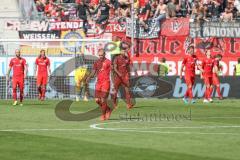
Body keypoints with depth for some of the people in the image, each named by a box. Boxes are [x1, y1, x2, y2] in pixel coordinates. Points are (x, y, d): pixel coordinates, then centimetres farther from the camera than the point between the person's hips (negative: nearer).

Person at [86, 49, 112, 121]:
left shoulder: (108, 62, -5)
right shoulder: (97, 62, 12)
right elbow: (93, 72, 17)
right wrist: (89, 77, -3)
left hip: (106, 82, -6)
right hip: (98, 82, 6)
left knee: (103, 100, -8)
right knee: (97, 100, 2)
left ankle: (103, 115, 9)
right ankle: (108, 110, 24)